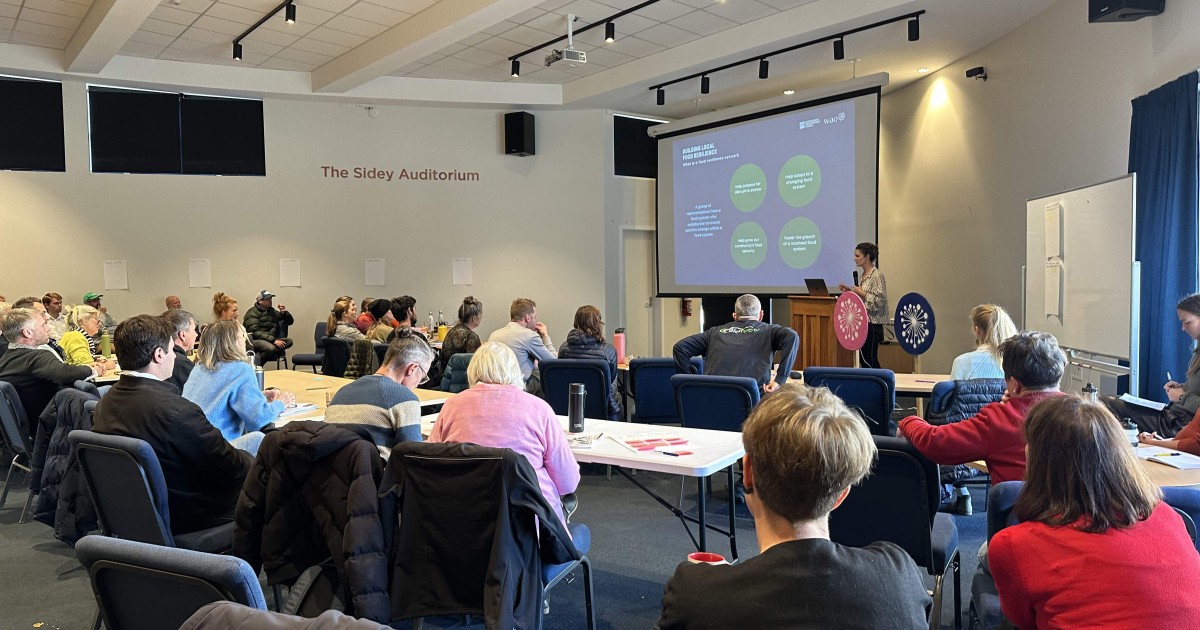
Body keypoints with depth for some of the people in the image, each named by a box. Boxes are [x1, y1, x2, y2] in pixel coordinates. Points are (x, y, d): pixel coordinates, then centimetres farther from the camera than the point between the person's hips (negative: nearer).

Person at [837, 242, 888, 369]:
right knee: (864, 359, 10)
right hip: (862, 321, 9)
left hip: (872, 324, -9)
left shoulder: (877, 275, -13)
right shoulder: (863, 275, 13)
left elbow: (880, 301, -19)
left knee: (870, 360, -6)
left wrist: (862, 293, -19)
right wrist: (850, 290, 9)